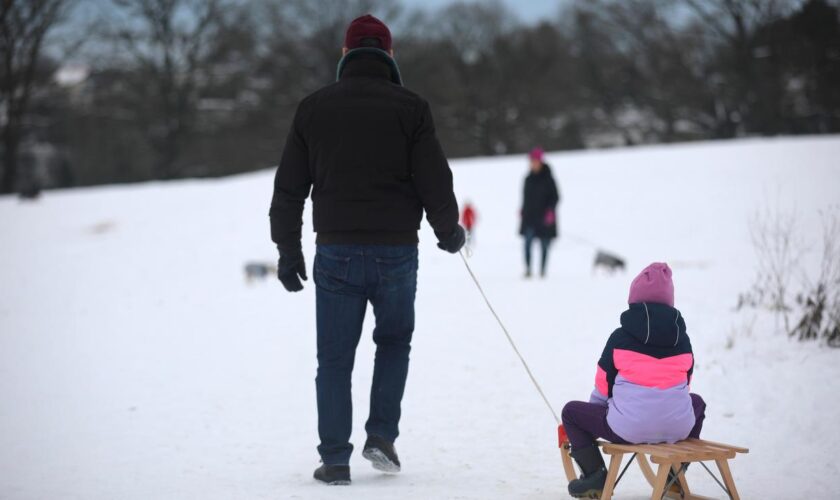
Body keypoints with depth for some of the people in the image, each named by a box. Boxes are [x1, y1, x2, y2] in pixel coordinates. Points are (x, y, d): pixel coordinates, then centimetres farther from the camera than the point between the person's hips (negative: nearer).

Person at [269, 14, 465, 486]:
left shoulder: (314, 108, 4)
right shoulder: (410, 107, -3)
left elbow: (290, 187, 6)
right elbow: (435, 180, -3)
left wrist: (288, 250, 14)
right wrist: (449, 231, 14)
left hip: (336, 252, 1)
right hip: (396, 252, -1)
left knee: (335, 358, 7)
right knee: (394, 341, 20)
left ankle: (335, 459, 6)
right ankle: (382, 435, 9)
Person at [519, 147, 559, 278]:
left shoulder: (547, 179, -4)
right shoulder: (529, 179, 10)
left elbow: (555, 197, -4)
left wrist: (550, 211, -16)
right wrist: (523, 212, 12)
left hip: (544, 218, -3)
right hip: (530, 217, 3)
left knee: (544, 245, 1)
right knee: (528, 243, -11)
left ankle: (543, 270, 10)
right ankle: (528, 269, -10)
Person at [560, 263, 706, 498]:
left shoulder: (620, 338, -2)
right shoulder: (682, 340, 6)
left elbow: (603, 385, 6)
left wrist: (596, 411, 27)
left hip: (628, 430, -3)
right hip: (677, 429, 3)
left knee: (571, 411, 20)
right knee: (696, 402, 39)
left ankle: (595, 475, 10)